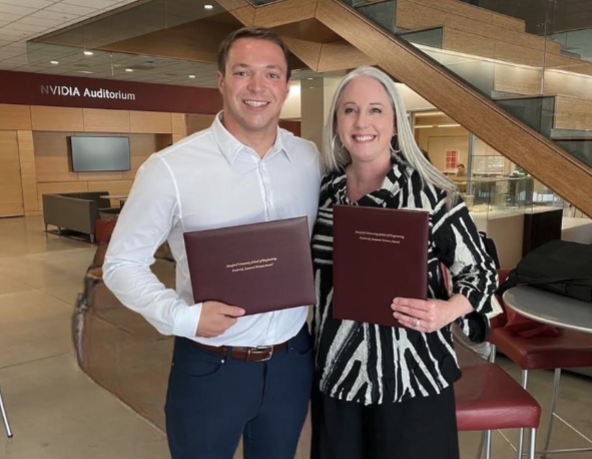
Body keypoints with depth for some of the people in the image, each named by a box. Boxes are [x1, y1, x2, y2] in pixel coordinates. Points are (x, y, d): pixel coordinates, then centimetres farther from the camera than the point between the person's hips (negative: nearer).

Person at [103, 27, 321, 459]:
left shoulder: (312, 159, -1)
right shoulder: (170, 167, -15)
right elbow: (122, 263, -8)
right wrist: (182, 315, -21)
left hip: (293, 360, 4)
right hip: (210, 367, -3)